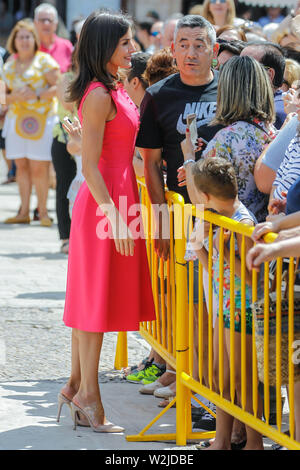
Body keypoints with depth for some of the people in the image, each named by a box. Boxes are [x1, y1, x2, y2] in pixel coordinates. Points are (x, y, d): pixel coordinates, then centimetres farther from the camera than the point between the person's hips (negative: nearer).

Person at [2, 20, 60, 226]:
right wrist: (14, 96, -4)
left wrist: (37, 95, -18)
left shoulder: (44, 60, 0)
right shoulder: (10, 64, 17)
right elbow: (6, 93, 18)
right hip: (16, 120, 5)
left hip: (40, 119, -5)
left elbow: (59, 86, -6)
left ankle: (43, 211, -1)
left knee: (38, 167, -9)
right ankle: (24, 211, 8)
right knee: (21, 166, 4)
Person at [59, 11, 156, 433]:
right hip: (104, 204, -9)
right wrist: (114, 217, -22)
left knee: (94, 299, 14)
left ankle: (77, 386, 22)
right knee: (97, 299, -3)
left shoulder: (114, 90, 13)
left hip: (116, 200, 9)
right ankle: (88, 397, 4)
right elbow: (89, 165, -20)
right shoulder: (99, 96, -17)